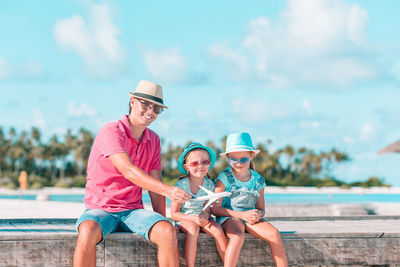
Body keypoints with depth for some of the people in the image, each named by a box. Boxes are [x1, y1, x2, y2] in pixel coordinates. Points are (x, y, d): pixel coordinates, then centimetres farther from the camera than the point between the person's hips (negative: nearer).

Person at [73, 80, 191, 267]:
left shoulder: (153, 140, 11)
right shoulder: (111, 132, -11)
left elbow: (154, 184, 11)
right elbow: (128, 170, -26)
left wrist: (162, 222, -1)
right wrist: (167, 190, -37)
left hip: (133, 211, 5)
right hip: (100, 209, -5)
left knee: (168, 232, -25)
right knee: (88, 232, -39)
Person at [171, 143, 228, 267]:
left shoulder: (210, 185, -5)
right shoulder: (181, 185, -13)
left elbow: (208, 209, 0)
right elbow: (174, 214, -11)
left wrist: (205, 215, -26)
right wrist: (193, 218, -27)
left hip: (202, 220, 3)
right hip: (184, 220, -3)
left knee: (217, 229, -27)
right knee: (193, 228, -36)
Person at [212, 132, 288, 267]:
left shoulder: (258, 180, 7)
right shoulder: (224, 178, -5)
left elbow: (261, 208, 17)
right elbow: (215, 208, -8)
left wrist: (258, 214, -10)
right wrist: (242, 215, -15)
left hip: (250, 220, 4)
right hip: (229, 217, -4)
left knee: (274, 233, -23)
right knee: (238, 237, -38)